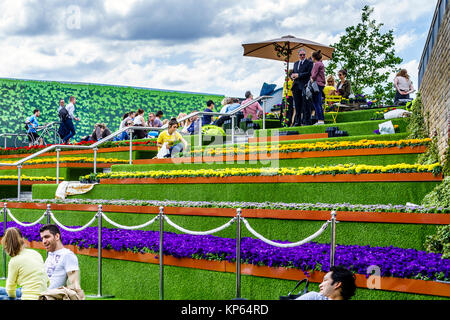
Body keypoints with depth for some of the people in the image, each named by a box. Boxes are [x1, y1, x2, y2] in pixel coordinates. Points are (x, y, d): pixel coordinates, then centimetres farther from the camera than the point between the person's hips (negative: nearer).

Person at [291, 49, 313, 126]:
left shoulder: (309, 62, 2)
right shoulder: (296, 63, 22)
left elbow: (309, 73, -9)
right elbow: (293, 72, 25)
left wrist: (298, 75, -13)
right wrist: (292, 75, 1)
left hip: (304, 86, -6)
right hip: (296, 86, 6)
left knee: (305, 104, -6)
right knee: (297, 105, 7)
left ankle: (306, 121, -5)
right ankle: (297, 122, 10)